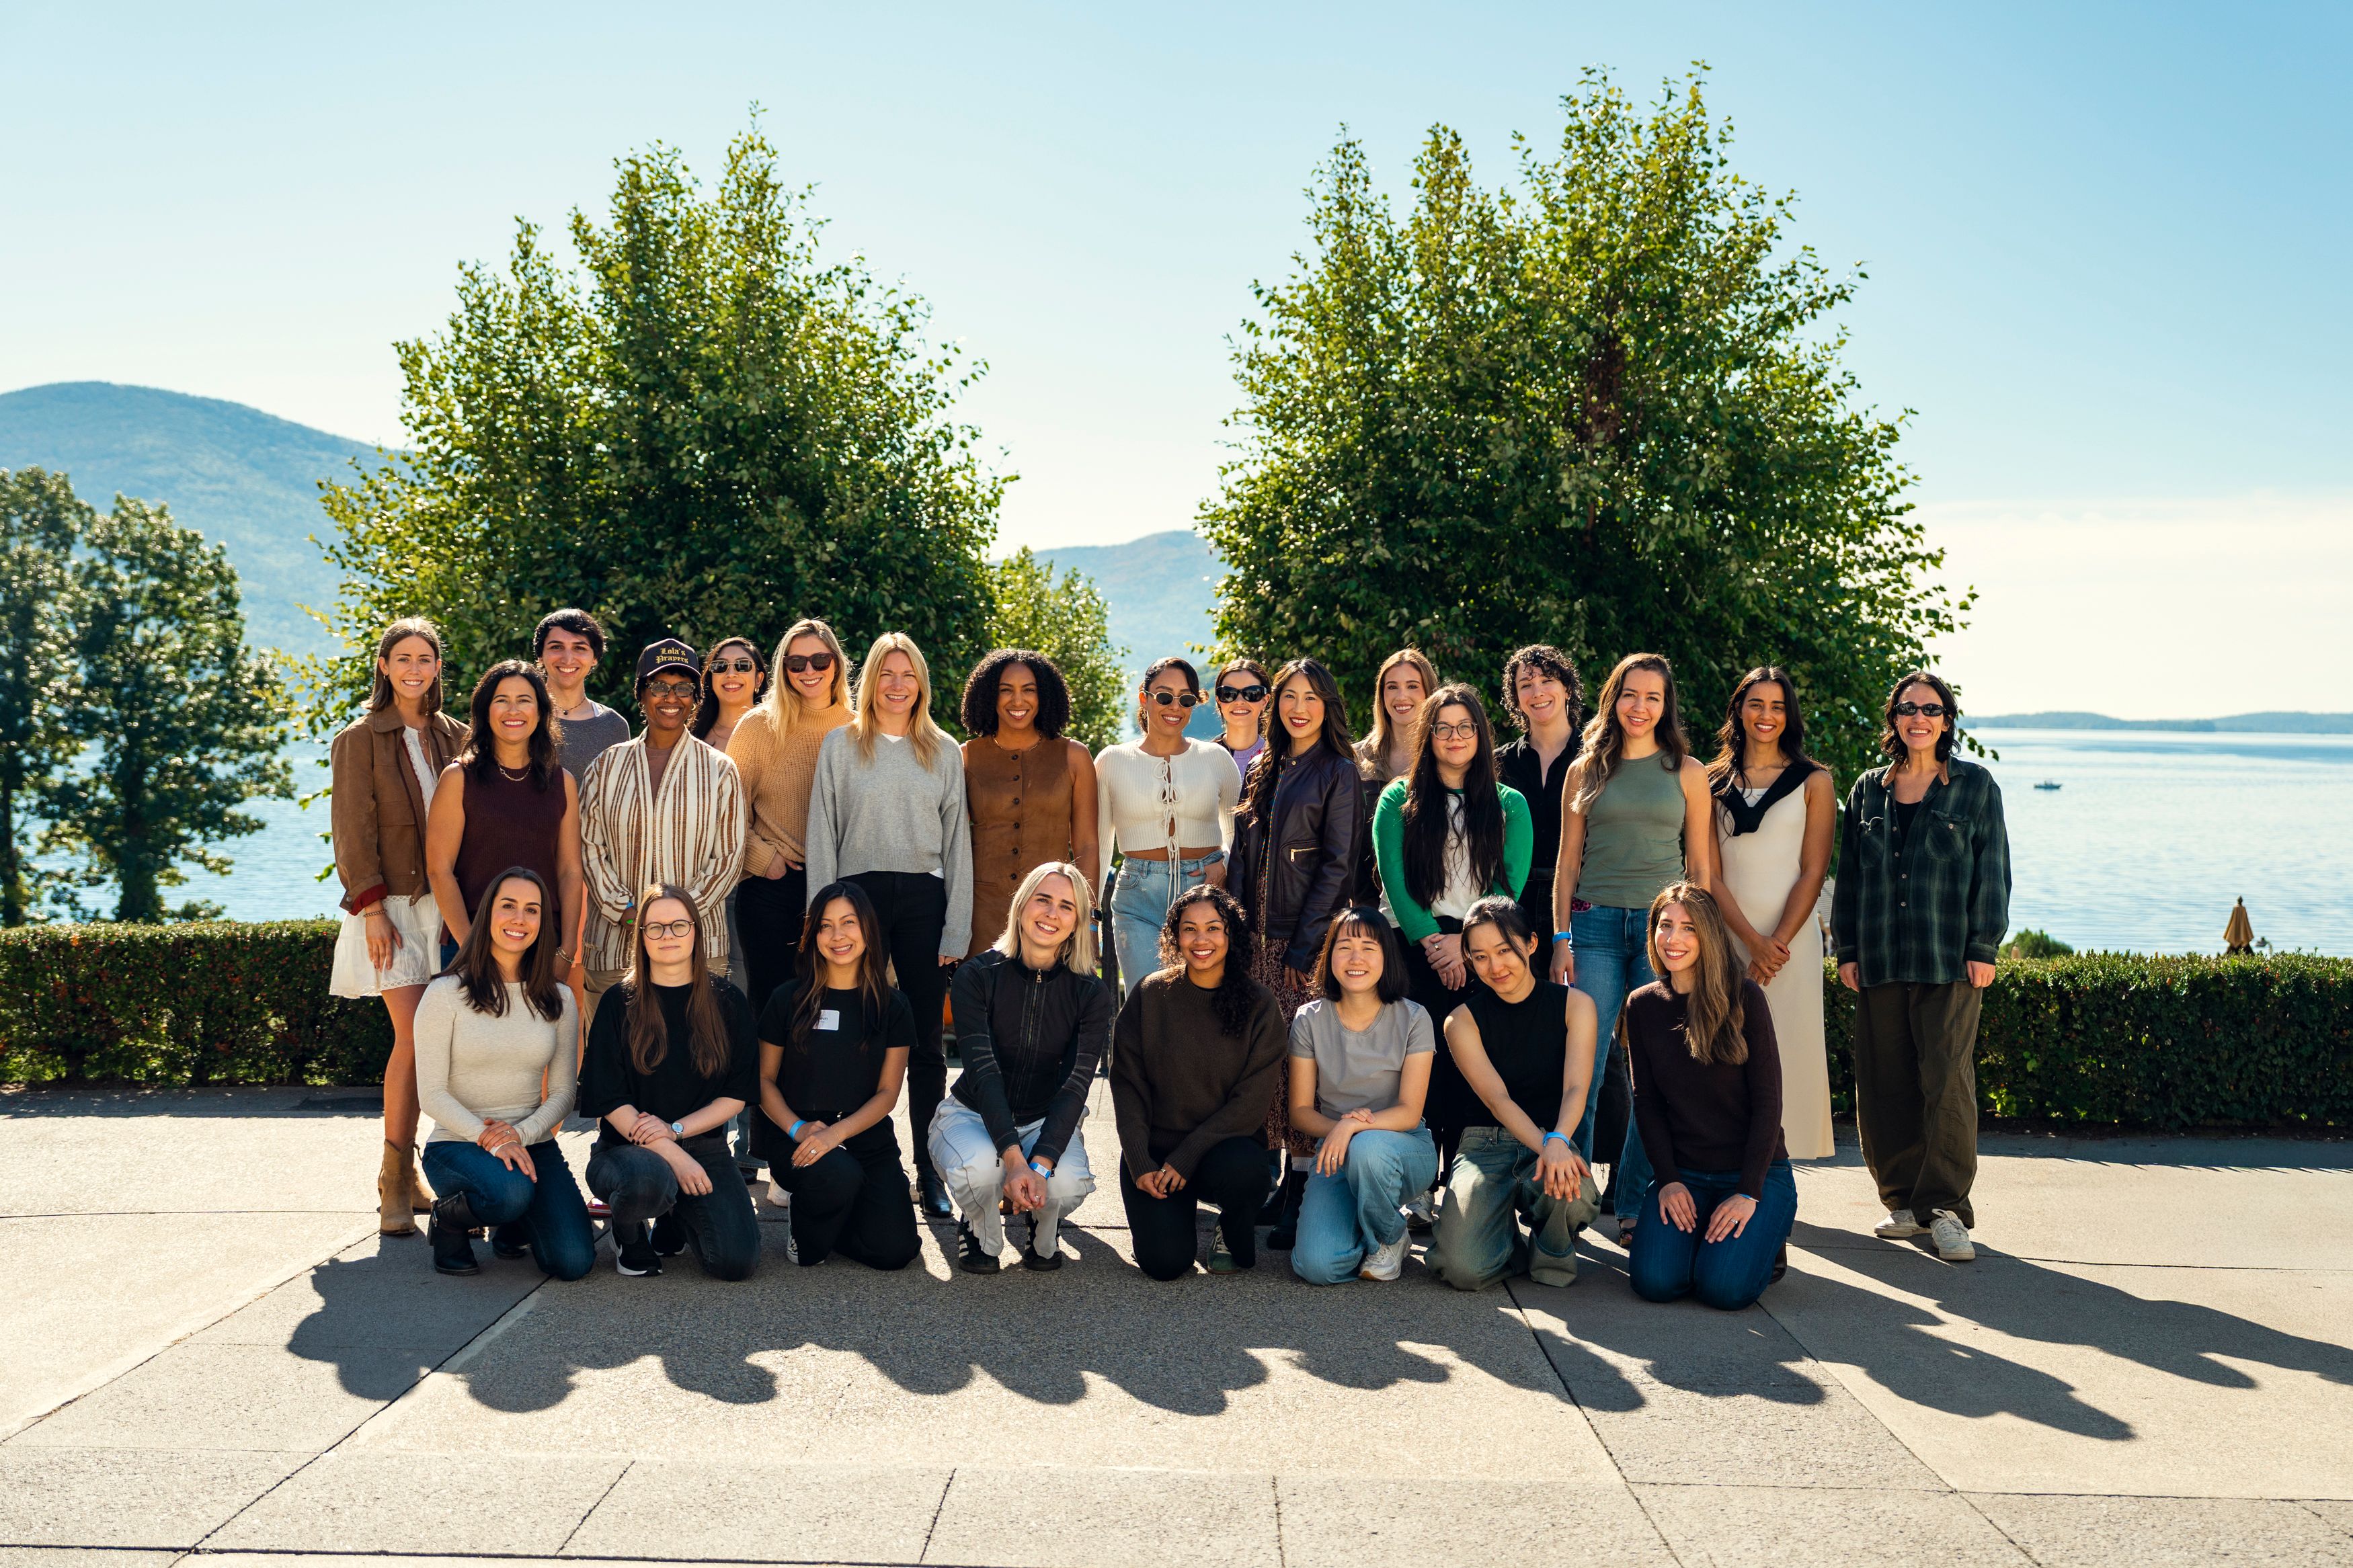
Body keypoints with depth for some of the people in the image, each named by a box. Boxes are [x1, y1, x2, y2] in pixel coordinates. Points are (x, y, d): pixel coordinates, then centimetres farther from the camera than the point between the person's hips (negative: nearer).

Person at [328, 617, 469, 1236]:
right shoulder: (360, 739, 2)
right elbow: (353, 830, -3)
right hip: (393, 906, -4)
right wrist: (371, 908, -11)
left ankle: (406, 1175, 10)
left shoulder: (455, 739, 13)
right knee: (414, 1038, -12)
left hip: (447, 904, 4)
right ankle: (395, 1184, -3)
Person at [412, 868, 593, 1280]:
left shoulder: (558, 999, 6)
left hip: (532, 1142, 4)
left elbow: (563, 1091, 5)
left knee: (573, 1262, -15)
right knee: (511, 1193, -38)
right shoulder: (446, 995, -4)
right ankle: (449, 1218, -1)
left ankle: (511, 1229, 20)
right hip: (458, 1142, -3)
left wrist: (521, 1134, -14)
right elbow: (432, 1093, -8)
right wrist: (489, 1139, -22)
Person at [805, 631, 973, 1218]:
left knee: (925, 1042, 4)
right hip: (860, 895, -1)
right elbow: (822, 838, 5)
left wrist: (956, 930, 2)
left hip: (924, 899, 1)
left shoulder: (945, 752, 10)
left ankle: (929, 1172, 10)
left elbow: (957, 843, 9)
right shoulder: (841, 745, 7)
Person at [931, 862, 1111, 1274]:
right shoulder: (978, 976, -14)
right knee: (978, 1168, -36)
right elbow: (983, 1071, -23)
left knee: (1067, 1184, -32)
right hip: (973, 1113, -1)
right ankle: (980, 1231, 2)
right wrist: (1014, 1159, -36)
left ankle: (1043, 1234, 7)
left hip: (1047, 1122, 1)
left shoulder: (1090, 993, -9)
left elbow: (1075, 1085, -18)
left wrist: (1040, 1164, -34)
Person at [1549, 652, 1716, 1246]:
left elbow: (1700, 866, 10)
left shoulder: (1686, 772, 9)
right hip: (1595, 926, 0)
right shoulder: (1586, 770, 11)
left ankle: (1635, 1202, 9)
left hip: (1663, 926, 0)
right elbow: (1567, 860, 10)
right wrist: (1561, 936, 2)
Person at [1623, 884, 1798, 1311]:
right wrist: (1668, 1179, -8)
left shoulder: (1744, 997, -8)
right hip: (1682, 1174, 3)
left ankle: (1766, 1233, 10)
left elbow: (1767, 1100, -9)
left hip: (1755, 1172, -3)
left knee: (1726, 1287, -23)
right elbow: (1647, 1101, 5)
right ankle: (1696, 1230, 12)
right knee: (1655, 1281, -20)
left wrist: (1748, 1193, -14)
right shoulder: (1643, 1006, 3)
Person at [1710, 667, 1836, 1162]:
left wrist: (1777, 942, -10)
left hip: (1790, 939, -1)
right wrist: (1752, 940, -9)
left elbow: (1813, 872, 0)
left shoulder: (1813, 782, 6)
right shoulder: (1714, 783, 9)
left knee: (1789, 1048, -5)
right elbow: (1709, 873, 3)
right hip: (1726, 937, 1)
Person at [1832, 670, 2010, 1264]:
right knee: (1884, 1083, 4)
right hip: (1879, 962, 3)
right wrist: (1846, 949, 8)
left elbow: (1992, 870, 3)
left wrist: (1983, 947, -4)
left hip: (1949, 962, -3)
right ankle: (1904, 1199, 14)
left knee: (1947, 1080, -8)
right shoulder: (1868, 791, 13)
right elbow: (1849, 875, 15)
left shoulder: (1974, 785, 6)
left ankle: (1946, 1206, -2)